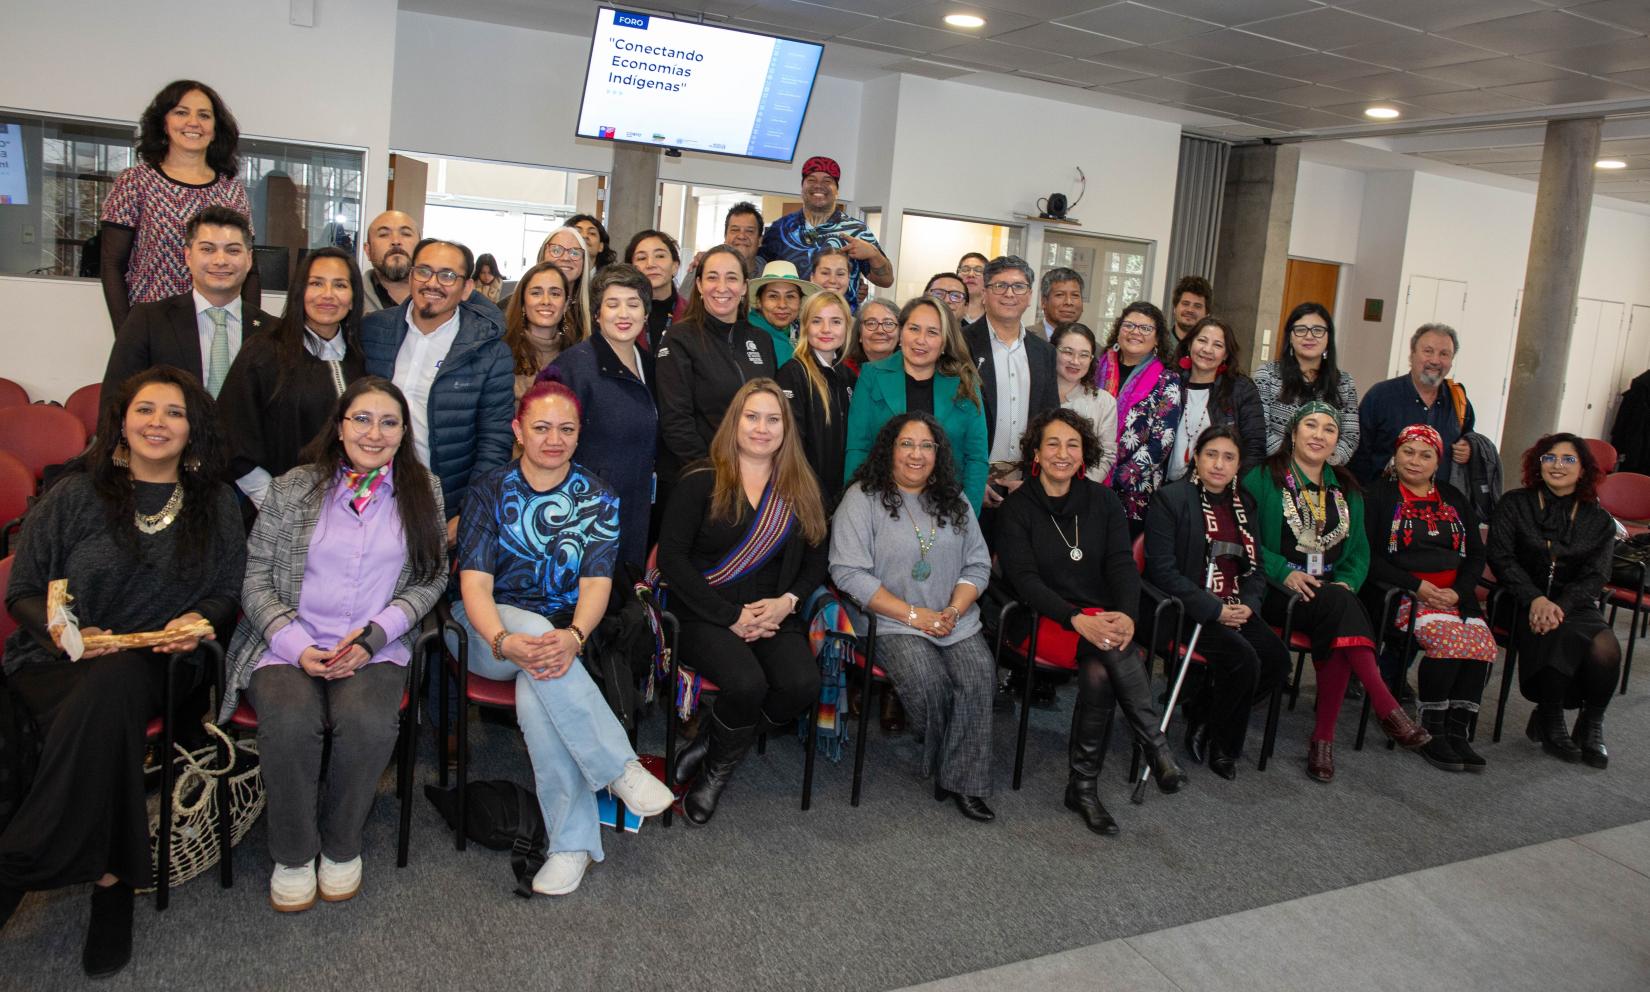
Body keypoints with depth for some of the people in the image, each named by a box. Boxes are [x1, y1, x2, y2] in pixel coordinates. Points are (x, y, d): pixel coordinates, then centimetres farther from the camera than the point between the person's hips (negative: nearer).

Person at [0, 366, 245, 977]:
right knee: (107, 695, -37)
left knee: (114, 683, -36)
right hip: (59, 659, 0)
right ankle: (110, 879, -30)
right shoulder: (76, 495, 8)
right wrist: (61, 631, -13)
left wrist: (199, 620, -10)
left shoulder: (216, 505, 12)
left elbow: (228, 593, 13)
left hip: (155, 665, 0)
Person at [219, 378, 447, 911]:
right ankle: (293, 855, -4)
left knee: (368, 723, -30)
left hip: (376, 649, 0)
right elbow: (257, 579, 5)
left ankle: (341, 846, -3)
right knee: (290, 723, -30)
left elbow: (432, 579, 6)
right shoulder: (293, 488, 6)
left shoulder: (422, 491, 8)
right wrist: (297, 646, -10)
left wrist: (374, 635, -8)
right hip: (290, 644, 0)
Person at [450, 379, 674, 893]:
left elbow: (597, 584, -5)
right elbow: (475, 582, -8)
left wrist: (573, 636, -30)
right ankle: (621, 769, -32)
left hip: (563, 633, 1)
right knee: (535, 625, -37)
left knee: (535, 696, -34)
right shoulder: (491, 489, 3)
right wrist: (505, 641, -30)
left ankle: (572, 842, -25)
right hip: (490, 630, 0)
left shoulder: (597, 498, 6)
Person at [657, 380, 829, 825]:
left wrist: (787, 601, -7)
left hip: (774, 616, 4)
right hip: (706, 615, -4)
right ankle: (716, 766, 2)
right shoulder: (701, 481, -2)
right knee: (747, 683, -32)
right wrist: (730, 616, -13)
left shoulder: (801, 490, 12)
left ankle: (712, 746, 2)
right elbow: (671, 556, -8)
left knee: (803, 684, -25)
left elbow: (815, 559, 14)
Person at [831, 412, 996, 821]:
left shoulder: (954, 501, 16)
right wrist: (912, 615, -13)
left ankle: (962, 781, -11)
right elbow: (849, 572, -10)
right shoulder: (863, 498, -1)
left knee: (980, 677, -23)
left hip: (956, 620, 4)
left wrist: (953, 611, -7)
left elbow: (978, 564, 14)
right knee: (929, 682, -29)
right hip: (892, 623, -4)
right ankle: (937, 762, 0)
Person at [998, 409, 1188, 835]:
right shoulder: (1017, 508, 1)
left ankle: (1083, 786, -21)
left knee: (1099, 671, -30)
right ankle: (1157, 747, -25)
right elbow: (1023, 578, -10)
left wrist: (1126, 614, -21)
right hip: (1046, 619, -3)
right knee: (1113, 650, -33)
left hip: (1102, 615, 3)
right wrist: (1077, 619, -25)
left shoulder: (1102, 501, 12)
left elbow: (1122, 564, 1)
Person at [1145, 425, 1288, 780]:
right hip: (1185, 610, -6)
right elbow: (1164, 571, -13)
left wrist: (1248, 605, -5)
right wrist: (1214, 610, -18)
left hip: (1234, 610, 7)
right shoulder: (1169, 499, -5)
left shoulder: (1243, 504, 16)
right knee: (1243, 658, -26)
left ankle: (1200, 712, 6)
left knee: (1277, 658, -17)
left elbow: (1255, 567, 16)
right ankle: (1221, 747, -1)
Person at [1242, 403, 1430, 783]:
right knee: (1338, 606, -34)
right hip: (1277, 594, -4)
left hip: (1332, 594, 4)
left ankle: (1324, 737, -23)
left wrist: (1346, 583, -4)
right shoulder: (1262, 479, 1)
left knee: (1339, 631, -31)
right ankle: (1385, 706, -33)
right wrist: (1285, 573, -20)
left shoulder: (1346, 490, 19)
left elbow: (1359, 551, 16)